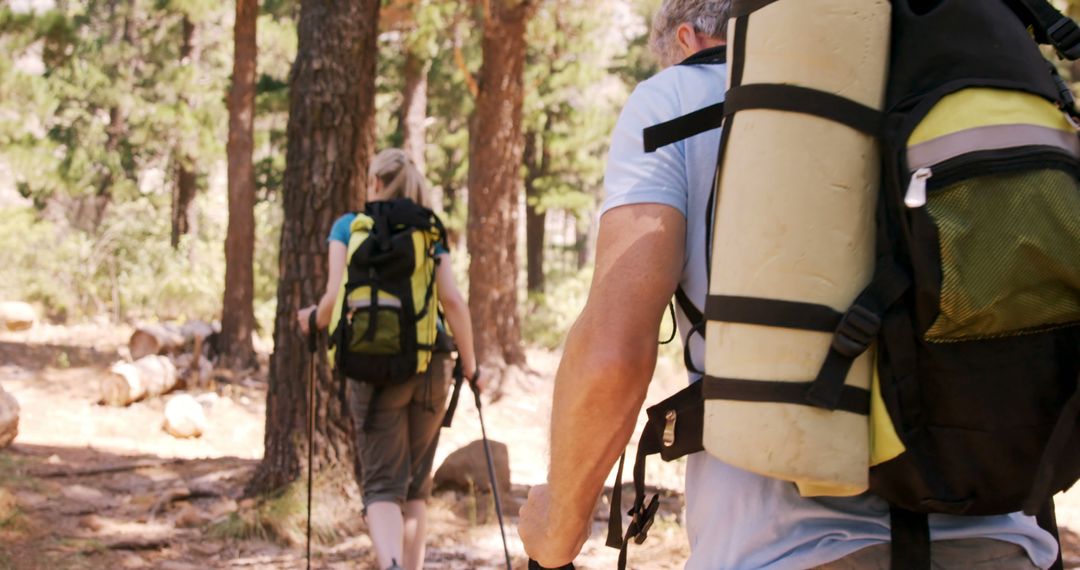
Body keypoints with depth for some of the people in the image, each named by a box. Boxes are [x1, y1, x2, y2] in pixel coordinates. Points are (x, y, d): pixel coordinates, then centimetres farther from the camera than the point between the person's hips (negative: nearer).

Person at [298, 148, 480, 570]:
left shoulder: (348, 227, 4)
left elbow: (336, 297, -5)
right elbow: (453, 302, -1)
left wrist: (314, 320, 16)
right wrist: (469, 365, 6)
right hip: (431, 366, 2)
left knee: (382, 485, -4)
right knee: (416, 484, 15)